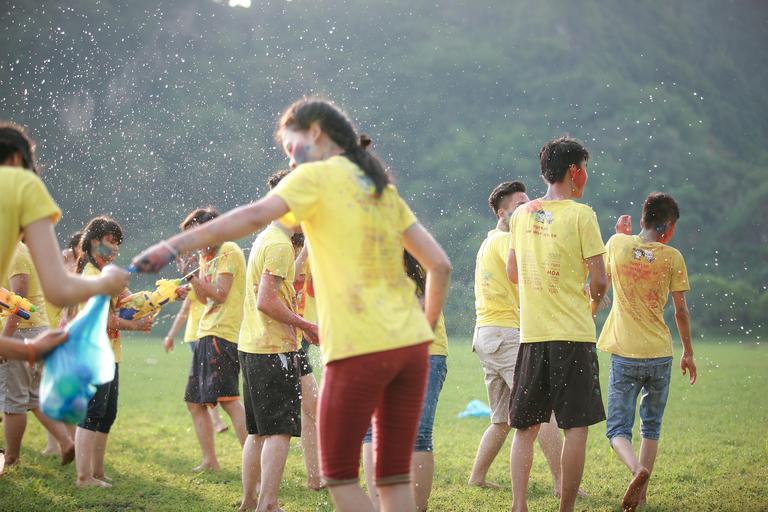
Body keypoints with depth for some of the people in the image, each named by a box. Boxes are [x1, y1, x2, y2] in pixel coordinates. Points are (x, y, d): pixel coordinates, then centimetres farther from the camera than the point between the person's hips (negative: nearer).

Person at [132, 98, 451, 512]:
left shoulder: (317, 175, 0)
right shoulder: (382, 188, 19)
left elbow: (254, 216, -17)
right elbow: (439, 265, 15)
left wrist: (174, 246, -20)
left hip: (360, 349, -7)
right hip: (411, 343, 7)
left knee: (339, 474, 6)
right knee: (394, 478, 10)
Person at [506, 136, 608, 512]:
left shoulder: (522, 214, 9)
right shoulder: (580, 214, -7)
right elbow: (599, 279, -9)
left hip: (531, 333, 5)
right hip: (574, 334, -5)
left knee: (525, 428, 9)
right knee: (576, 427, 2)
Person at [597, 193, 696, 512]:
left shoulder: (617, 244, -1)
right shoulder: (672, 257, -4)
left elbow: (605, 276, 20)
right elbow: (681, 311, 1)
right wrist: (688, 352, 15)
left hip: (624, 354, 0)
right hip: (660, 354, 1)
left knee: (618, 429, 4)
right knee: (651, 428, 17)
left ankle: (637, 469, -24)